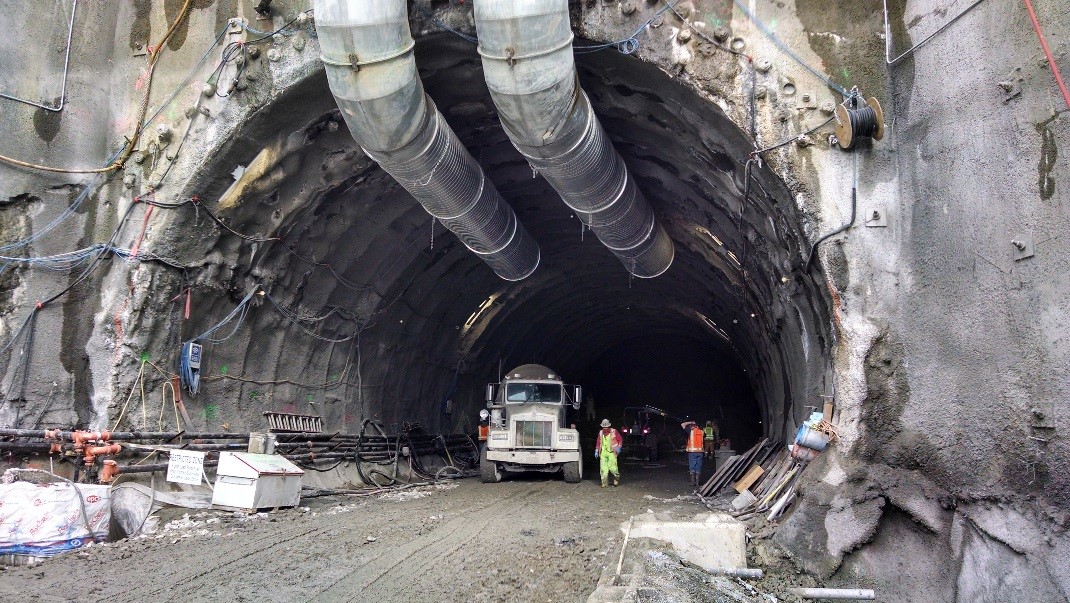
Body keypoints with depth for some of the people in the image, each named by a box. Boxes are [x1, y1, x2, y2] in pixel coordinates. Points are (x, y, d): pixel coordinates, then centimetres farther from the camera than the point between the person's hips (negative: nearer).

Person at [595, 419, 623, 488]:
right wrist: (596, 451, 14)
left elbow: (620, 439, 5)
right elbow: (598, 443, 20)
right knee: (603, 468, -2)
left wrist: (619, 447, -7)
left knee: (612, 467, -10)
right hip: (603, 453, 4)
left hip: (611, 452, -4)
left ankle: (617, 477, 17)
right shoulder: (600, 433, 12)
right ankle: (604, 483, 5)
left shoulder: (614, 432, 0)